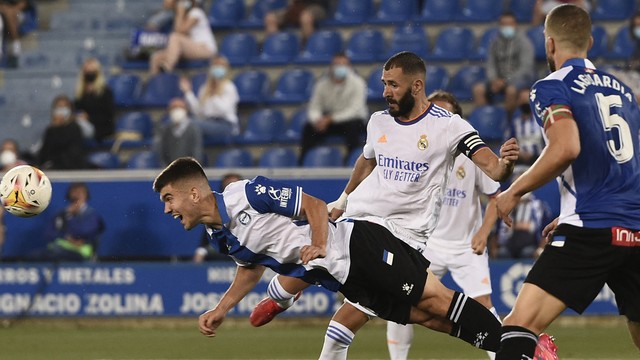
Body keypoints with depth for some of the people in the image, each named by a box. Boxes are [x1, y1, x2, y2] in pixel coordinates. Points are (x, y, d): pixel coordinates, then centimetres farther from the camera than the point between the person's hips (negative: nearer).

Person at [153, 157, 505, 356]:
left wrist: (319, 246, -25)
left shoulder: (248, 193, -18)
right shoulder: (218, 237, 6)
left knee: (434, 298, -12)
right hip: (342, 278, 7)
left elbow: (314, 204, -12)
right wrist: (219, 310, 16)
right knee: (422, 315, 1)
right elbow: (252, 267, 24)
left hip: (358, 244, -7)